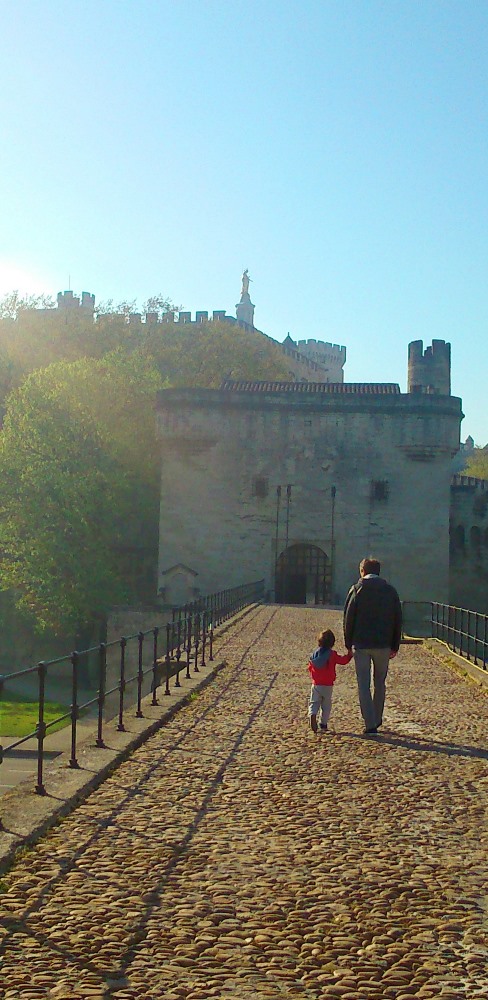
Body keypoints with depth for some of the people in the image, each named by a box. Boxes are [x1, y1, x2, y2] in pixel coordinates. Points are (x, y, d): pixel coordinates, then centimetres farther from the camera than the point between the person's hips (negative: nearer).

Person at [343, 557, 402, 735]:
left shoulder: (357, 589, -2)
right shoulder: (390, 590, 6)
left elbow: (348, 618, -3)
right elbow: (397, 620, 7)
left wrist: (348, 643, 5)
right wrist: (395, 646, 12)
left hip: (361, 645, -3)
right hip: (383, 645, 3)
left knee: (364, 685, 0)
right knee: (380, 684, 18)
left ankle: (370, 724, -6)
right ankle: (377, 719, 25)